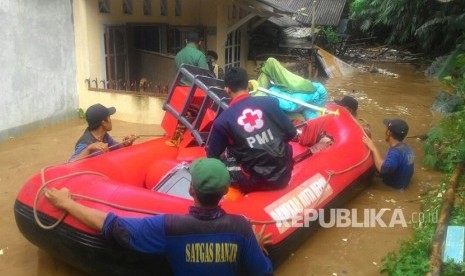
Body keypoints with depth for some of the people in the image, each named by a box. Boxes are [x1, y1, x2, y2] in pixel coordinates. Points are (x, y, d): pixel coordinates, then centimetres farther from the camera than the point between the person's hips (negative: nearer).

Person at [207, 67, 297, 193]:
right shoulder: (270, 102, -3)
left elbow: (212, 156, 3)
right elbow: (291, 133, 5)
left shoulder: (223, 120, -8)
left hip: (256, 182, -2)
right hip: (283, 175, 3)